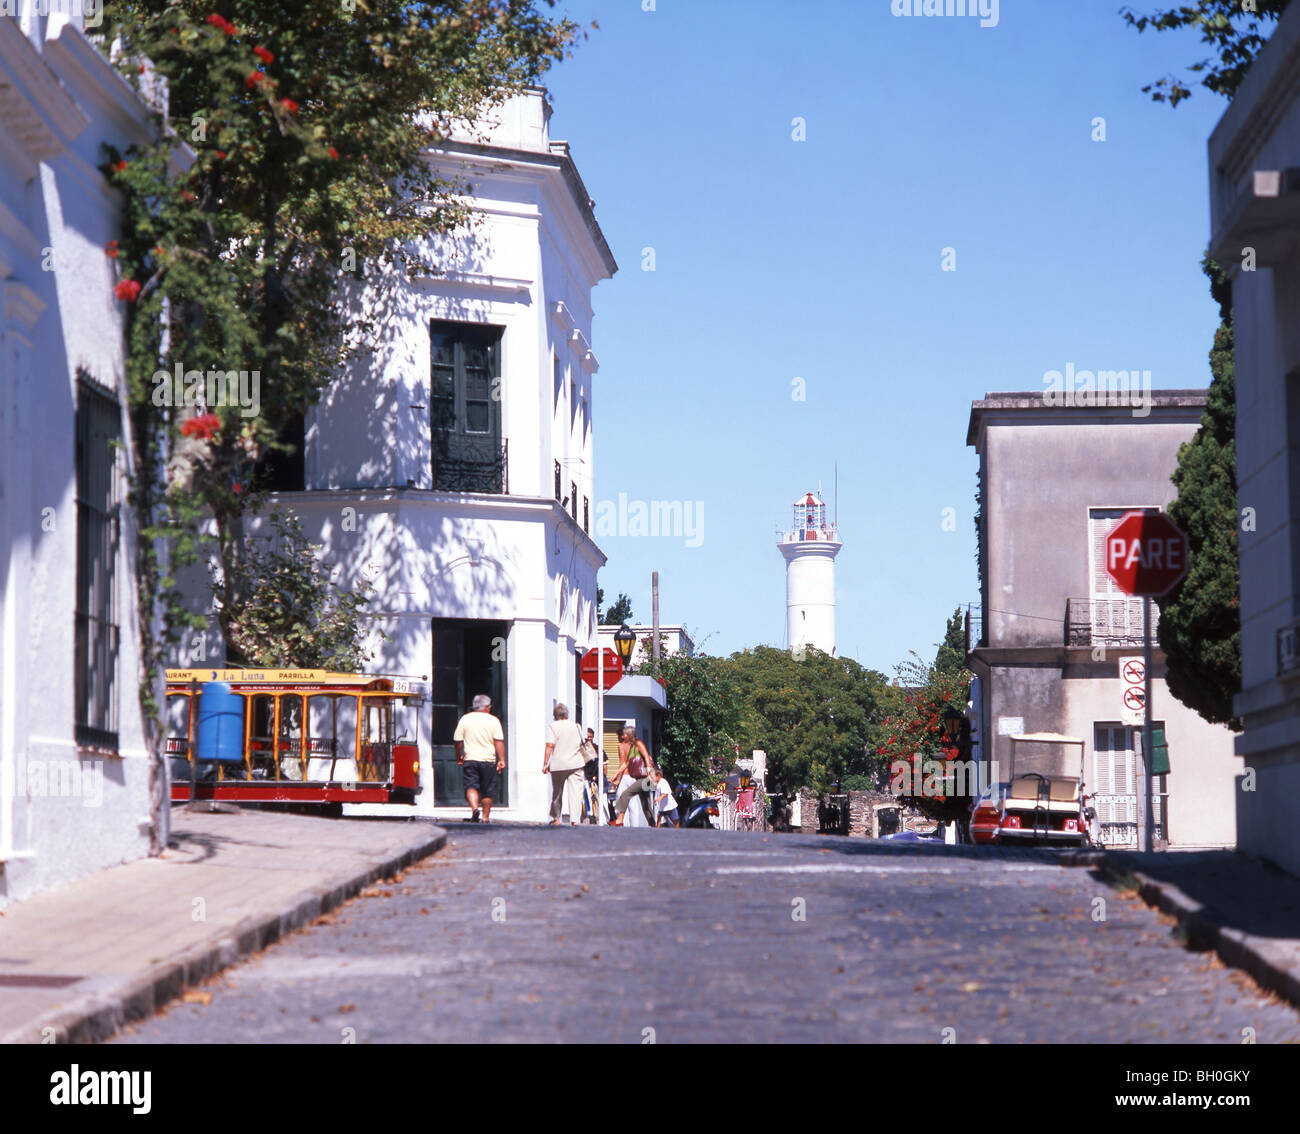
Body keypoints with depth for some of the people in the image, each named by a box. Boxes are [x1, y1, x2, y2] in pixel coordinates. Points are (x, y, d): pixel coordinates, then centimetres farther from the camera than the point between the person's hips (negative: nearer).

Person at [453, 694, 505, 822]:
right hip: (488, 759, 0)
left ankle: (474, 808, -27)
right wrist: (502, 760, -7)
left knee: (471, 786, -1)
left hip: (470, 759, 0)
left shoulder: (464, 719, 4)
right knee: (487, 790, 9)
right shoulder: (493, 720, -1)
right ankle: (486, 817, 14)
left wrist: (459, 757, 19)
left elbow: (458, 741, 6)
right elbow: (499, 742, -8)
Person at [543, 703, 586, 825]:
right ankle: (575, 818, -10)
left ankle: (556, 817, 20)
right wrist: (580, 760, 29)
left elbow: (550, 746, -12)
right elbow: (582, 745, 16)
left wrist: (545, 763, -9)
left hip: (558, 764, -2)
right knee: (575, 791, -2)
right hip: (575, 764, 2)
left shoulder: (553, 727, -5)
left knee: (557, 792, 13)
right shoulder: (576, 726, 8)